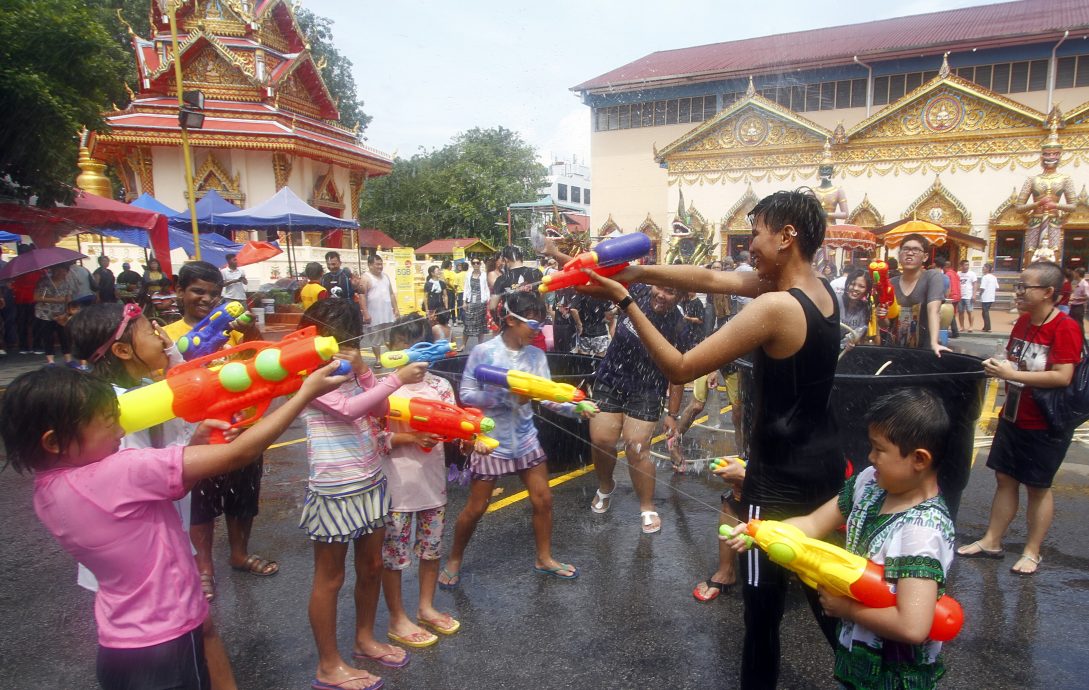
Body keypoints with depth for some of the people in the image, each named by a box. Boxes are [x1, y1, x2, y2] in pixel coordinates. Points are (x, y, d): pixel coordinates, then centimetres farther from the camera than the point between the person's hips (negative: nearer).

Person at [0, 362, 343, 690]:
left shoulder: (46, 492, -3)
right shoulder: (119, 472, -28)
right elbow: (239, 453, -28)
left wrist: (197, 443, -5)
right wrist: (306, 392, -23)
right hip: (166, 646, -7)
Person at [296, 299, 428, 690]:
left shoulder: (347, 372, 10)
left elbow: (379, 410, 5)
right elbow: (349, 409, -29)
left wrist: (362, 371, -7)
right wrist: (398, 378, -29)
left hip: (370, 481, 8)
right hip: (335, 489, -8)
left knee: (371, 566, 19)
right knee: (330, 577, 6)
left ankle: (365, 639, 38)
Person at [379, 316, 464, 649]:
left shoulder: (440, 386, 1)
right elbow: (374, 438, -14)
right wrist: (409, 438, -26)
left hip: (433, 481, 5)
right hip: (395, 485, -4)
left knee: (432, 547, 18)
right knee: (394, 553, 9)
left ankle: (426, 607, 37)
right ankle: (397, 619, 27)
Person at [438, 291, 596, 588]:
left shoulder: (536, 355, -4)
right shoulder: (483, 352, -15)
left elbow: (547, 396, -6)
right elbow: (466, 395, -15)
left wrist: (575, 408, -23)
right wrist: (507, 396, -25)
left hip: (525, 438, 4)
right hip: (491, 439, -4)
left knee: (543, 499, 11)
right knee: (475, 508, 7)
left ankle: (544, 558, 32)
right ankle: (454, 560, 31)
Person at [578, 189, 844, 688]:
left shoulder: (775, 306, -26)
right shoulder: (818, 289, 1)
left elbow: (679, 368, -24)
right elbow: (710, 279, 3)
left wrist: (623, 299, -20)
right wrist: (639, 273, -1)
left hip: (781, 479, -9)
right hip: (824, 464, 9)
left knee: (764, 600, 10)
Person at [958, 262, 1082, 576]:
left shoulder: (1065, 327, -17)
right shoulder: (1023, 321, 6)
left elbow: (1063, 377, -25)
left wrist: (1012, 374, -27)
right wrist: (998, 367, -2)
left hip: (1045, 424, -7)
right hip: (1013, 417, 7)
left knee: (1038, 487, 7)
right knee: (1005, 479, 13)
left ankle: (1032, 551, 21)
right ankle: (991, 541, 23)